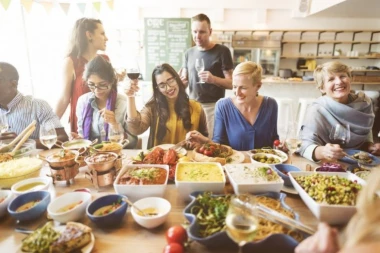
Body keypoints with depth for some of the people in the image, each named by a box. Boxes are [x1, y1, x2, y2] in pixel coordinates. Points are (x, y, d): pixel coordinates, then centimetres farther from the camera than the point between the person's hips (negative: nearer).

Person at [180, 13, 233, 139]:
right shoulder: (189, 53, 11)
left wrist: (213, 79, -26)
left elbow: (231, 83, -7)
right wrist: (180, 81, -8)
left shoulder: (222, 51, -5)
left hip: (214, 106, -4)